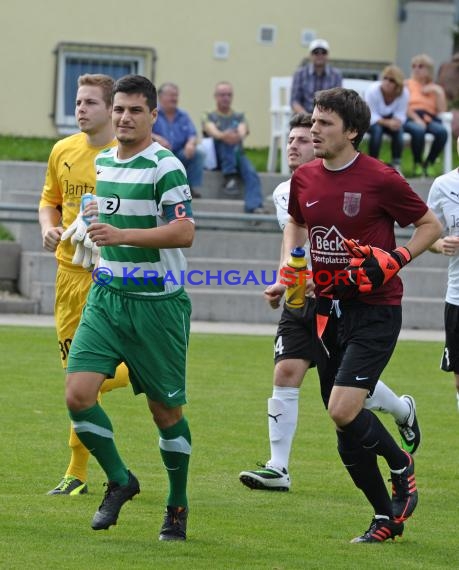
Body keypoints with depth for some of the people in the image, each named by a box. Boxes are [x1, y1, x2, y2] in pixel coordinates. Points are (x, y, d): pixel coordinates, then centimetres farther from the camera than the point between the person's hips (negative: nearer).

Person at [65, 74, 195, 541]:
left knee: (165, 410, 3)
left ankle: (177, 505, 21)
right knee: (78, 394, -10)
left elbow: (184, 232, -22)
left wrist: (122, 235, -28)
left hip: (157, 303, -6)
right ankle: (119, 480, 11)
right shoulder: (102, 162, 11)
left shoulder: (164, 166, -13)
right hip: (106, 296, 6)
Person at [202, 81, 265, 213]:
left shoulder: (239, 117, 19)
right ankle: (229, 176, -40)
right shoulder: (209, 117, 13)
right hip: (217, 157, -2)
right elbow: (213, 131, -12)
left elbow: (242, 132, -6)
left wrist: (238, 136, -33)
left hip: (237, 154, 2)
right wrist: (223, 136, -38)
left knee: (251, 173, -31)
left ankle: (254, 207, -52)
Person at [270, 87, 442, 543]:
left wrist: (395, 258, -16)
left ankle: (401, 465, 11)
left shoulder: (380, 179, -13)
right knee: (344, 426, 6)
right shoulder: (304, 179, 4)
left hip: (375, 312, -6)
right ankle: (387, 516, 21)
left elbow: (430, 225, -2)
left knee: (344, 411, -19)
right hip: (328, 308, 6)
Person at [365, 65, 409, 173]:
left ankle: (396, 165, -21)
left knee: (398, 129, -28)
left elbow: (400, 116, -16)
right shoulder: (373, 90, -27)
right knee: (377, 129, -34)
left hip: (390, 120, 3)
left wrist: (396, 121, -40)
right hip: (371, 122, -3)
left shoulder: (404, 93, -17)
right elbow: (372, 117, -27)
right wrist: (388, 123, -42)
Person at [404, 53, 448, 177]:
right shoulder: (408, 84, 18)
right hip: (410, 118, -2)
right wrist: (416, 119, -13)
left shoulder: (436, 88, 23)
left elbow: (442, 111, 12)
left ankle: (428, 163, -15)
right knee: (418, 130, -40)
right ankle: (417, 164, -19)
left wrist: (438, 92, 1)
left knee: (442, 131, -34)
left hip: (430, 119, 2)